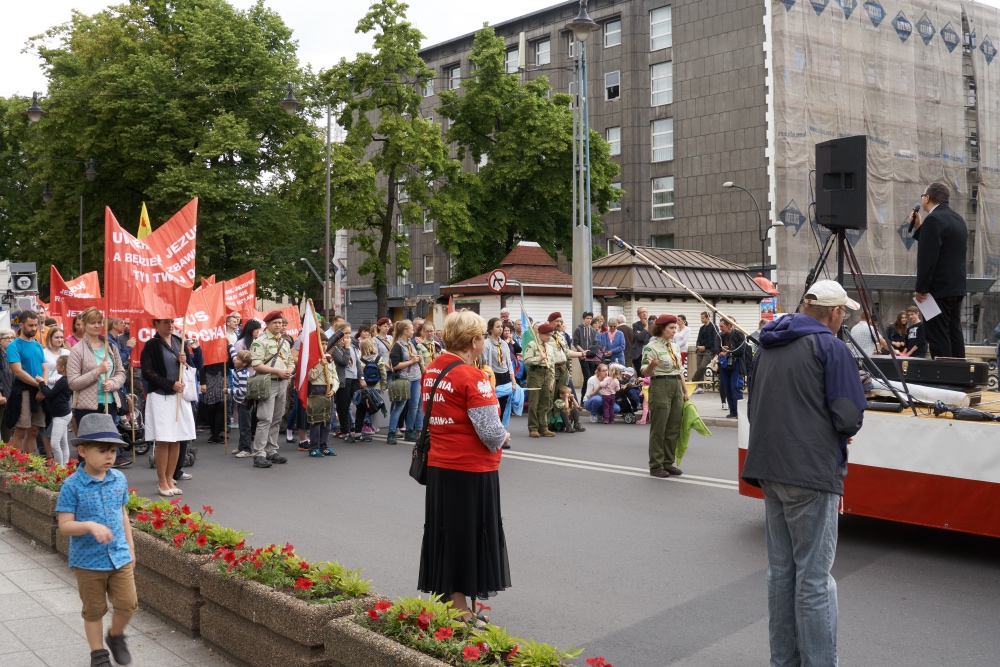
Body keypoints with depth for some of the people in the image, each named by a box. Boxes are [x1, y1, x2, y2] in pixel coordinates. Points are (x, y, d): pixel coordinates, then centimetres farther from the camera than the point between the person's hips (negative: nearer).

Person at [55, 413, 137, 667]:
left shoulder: (119, 479, -2)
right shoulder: (72, 485, -16)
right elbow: (65, 525, -17)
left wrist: (130, 546, 13)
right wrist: (90, 526, -34)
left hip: (120, 557, 3)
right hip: (88, 561, -3)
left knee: (128, 604, 3)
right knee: (94, 610, 12)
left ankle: (116, 636, 33)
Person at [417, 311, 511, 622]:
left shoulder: (431, 371, 5)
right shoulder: (471, 377, -19)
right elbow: (490, 431, -23)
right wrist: (503, 436, 0)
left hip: (437, 465, 8)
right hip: (471, 469, -8)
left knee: (444, 533, 17)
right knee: (468, 535, 4)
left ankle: (442, 595, 30)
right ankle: (460, 610, 12)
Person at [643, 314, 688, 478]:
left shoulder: (675, 346, 13)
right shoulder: (651, 347, -9)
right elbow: (645, 372, -13)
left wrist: (685, 390, 18)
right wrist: (651, 365, -34)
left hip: (677, 388, 7)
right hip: (660, 387, -7)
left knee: (674, 429, 8)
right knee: (658, 429, -2)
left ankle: (668, 463, 17)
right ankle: (656, 466, 6)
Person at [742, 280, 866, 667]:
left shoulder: (769, 348, 14)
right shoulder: (829, 346, -9)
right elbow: (849, 418, -15)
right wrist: (845, 429, 6)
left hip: (770, 471, 8)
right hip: (812, 474, -7)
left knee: (781, 572, 14)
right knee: (813, 578, -3)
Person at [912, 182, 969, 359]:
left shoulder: (933, 220, -16)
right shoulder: (957, 218, 15)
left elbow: (927, 257, -21)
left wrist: (921, 288, -16)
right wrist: (919, 228, 15)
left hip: (939, 288, -10)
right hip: (957, 286, 10)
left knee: (938, 337, -8)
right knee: (954, 333, 14)